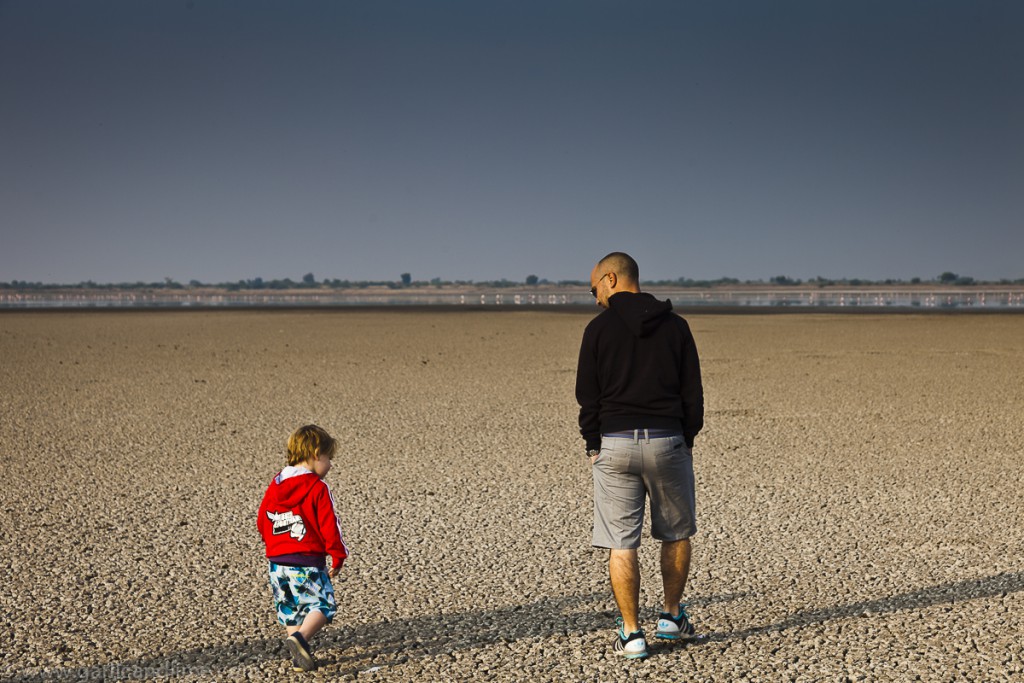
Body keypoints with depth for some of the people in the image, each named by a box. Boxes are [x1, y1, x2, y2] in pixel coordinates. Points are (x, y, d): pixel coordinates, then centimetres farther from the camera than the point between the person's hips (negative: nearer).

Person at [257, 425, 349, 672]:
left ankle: (300, 657, 13)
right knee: (323, 605, 0)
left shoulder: (275, 485, 9)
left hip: (277, 561, 6)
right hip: (307, 562, -6)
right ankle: (300, 638, -23)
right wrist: (338, 556, 0)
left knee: (289, 610, 15)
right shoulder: (317, 488, -10)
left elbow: (262, 522, 15)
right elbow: (329, 526, -11)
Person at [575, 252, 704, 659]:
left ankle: (631, 635, 5)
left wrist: (593, 446, 6)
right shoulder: (675, 326, 5)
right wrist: (687, 440, 12)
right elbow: (692, 391, 5)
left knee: (621, 545, 3)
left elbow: (587, 395, -2)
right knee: (676, 534, 20)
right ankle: (672, 617, 26)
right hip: (667, 442, 2)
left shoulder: (599, 328, -1)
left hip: (614, 443, -2)